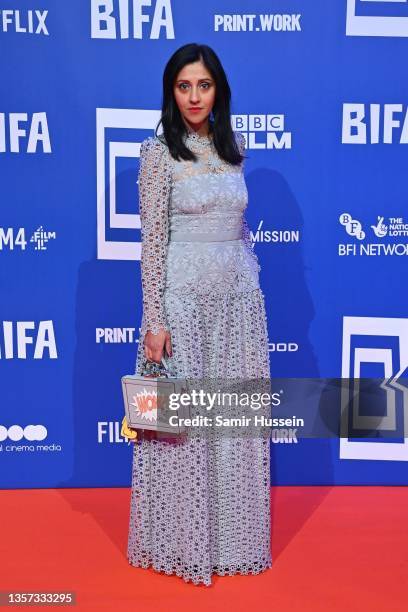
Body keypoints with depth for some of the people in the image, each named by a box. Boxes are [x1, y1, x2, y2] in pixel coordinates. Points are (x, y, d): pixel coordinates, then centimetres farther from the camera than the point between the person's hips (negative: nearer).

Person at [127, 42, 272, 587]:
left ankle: (231, 534, 28)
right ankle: (183, 541, 22)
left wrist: (248, 283, 16)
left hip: (239, 295, 5)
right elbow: (152, 240, -10)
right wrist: (154, 320, -14)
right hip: (185, 295, -5)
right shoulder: (158, 152, -5)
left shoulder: (233, 146, 10)